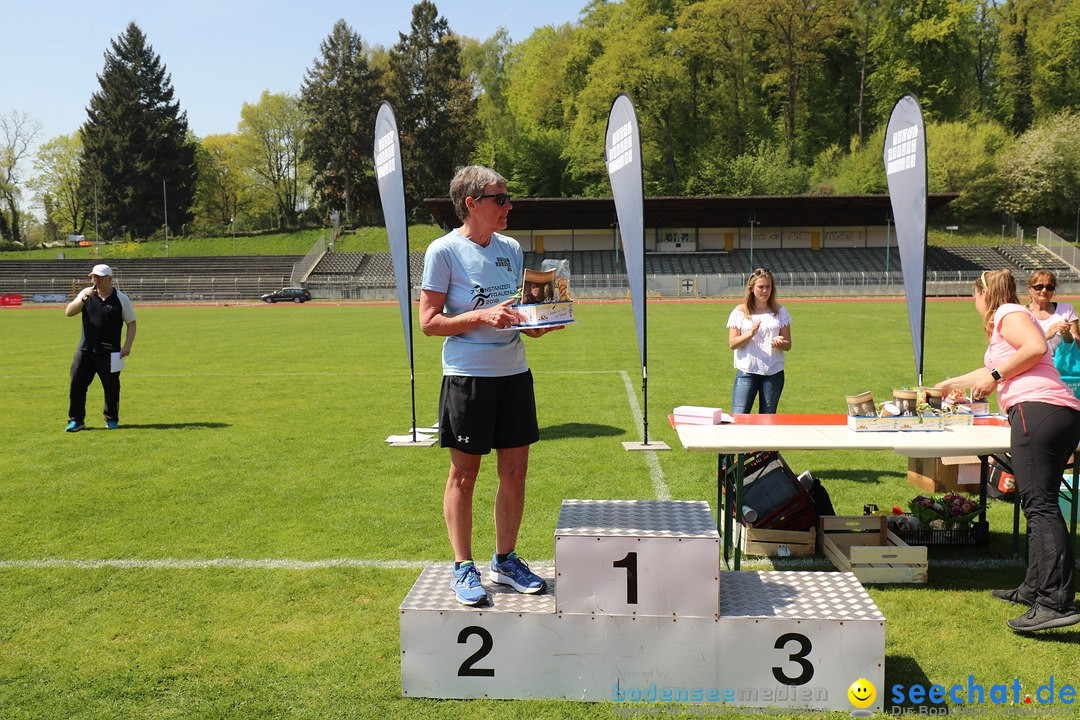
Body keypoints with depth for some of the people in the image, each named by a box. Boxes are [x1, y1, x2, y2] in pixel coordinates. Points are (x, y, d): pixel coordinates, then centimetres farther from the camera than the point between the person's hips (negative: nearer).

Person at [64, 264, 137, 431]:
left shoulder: (121, 299, -1)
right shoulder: (86, 294, 6)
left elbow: (131, 323, 2)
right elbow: (69, 312, -4)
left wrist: (127, 346, -9)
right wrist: (83, 298, -19)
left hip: (109, 353, -3)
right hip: (85, 350, 3)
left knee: (111, 387, 3)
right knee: (76, 384, 1)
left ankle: (111, 419, 19)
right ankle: (76, 420, 11)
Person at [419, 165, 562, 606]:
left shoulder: (511, 249, 10)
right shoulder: (444, 250, -8)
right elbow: (429, 321, -10)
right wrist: (484, 315, -21)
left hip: (514, 372, 6)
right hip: (467, 375, -6)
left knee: (515, 471, 9)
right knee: (464, 474, 4)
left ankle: (505, 561, 25)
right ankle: (463, 569, 17)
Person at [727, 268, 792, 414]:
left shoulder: (780, 312, 8)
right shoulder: (740, 312, 1)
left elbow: (788, 345, 8)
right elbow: (732, 344, -3)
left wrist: (780, 342, -15)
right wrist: (750, 334, -19)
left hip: (773, 373, 2)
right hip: (747, 371, -2)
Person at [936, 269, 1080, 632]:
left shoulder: (1008, 313, 6)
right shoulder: (1012, 317, 34)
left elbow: (1037, 347, -15)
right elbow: (994, 370, 50)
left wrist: (995, 377, -7)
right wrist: (954, 382, 63)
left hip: (1037, 410, -10)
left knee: (1039, 504, -17)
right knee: (1038, 504, 12)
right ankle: (1035, 588, 15)